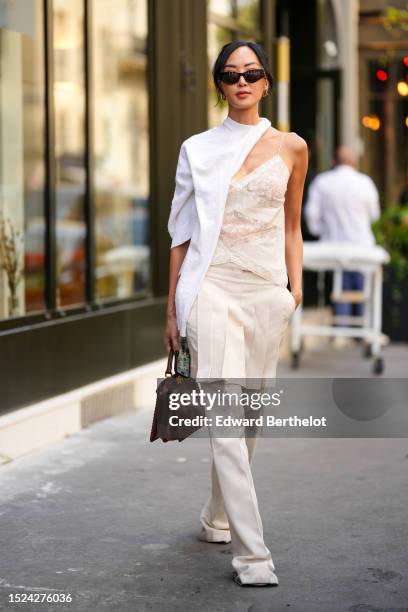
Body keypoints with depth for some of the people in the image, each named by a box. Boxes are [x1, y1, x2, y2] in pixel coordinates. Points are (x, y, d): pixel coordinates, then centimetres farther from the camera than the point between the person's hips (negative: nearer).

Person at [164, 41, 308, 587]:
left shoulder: (291, 148, 9)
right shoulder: (198, 150, 5)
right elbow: (183, 233, 7)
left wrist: (296, 285, 5)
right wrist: (173, 308, 6)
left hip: (267, 290, 3)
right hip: (214, 287, -3)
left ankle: (218, 519, 30)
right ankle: (251, 553, -12)